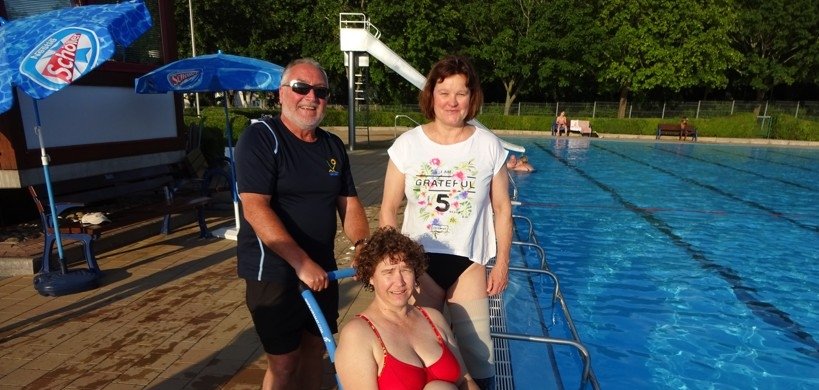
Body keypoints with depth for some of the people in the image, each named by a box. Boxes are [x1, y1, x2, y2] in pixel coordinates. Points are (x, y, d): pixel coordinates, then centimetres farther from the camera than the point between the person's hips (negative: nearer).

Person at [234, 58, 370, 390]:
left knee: (314, 349, 17)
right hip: (273, 272, -6)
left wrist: (364, 248, -9)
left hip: (322, 271, 6)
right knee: (284, 363, 2)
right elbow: (255, 209, -21)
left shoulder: (333, 146, 8)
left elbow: (349, 203, 8)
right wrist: (302, 263, -25)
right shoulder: (260, 138, -12)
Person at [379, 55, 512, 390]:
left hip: (469, 261, 0)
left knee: (477, 350, 5)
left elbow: (502, 208, 3)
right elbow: (388, 209, 0)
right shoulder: (407, 144, -5)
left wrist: (502, 262, 1)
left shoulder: (489, 146, -4)